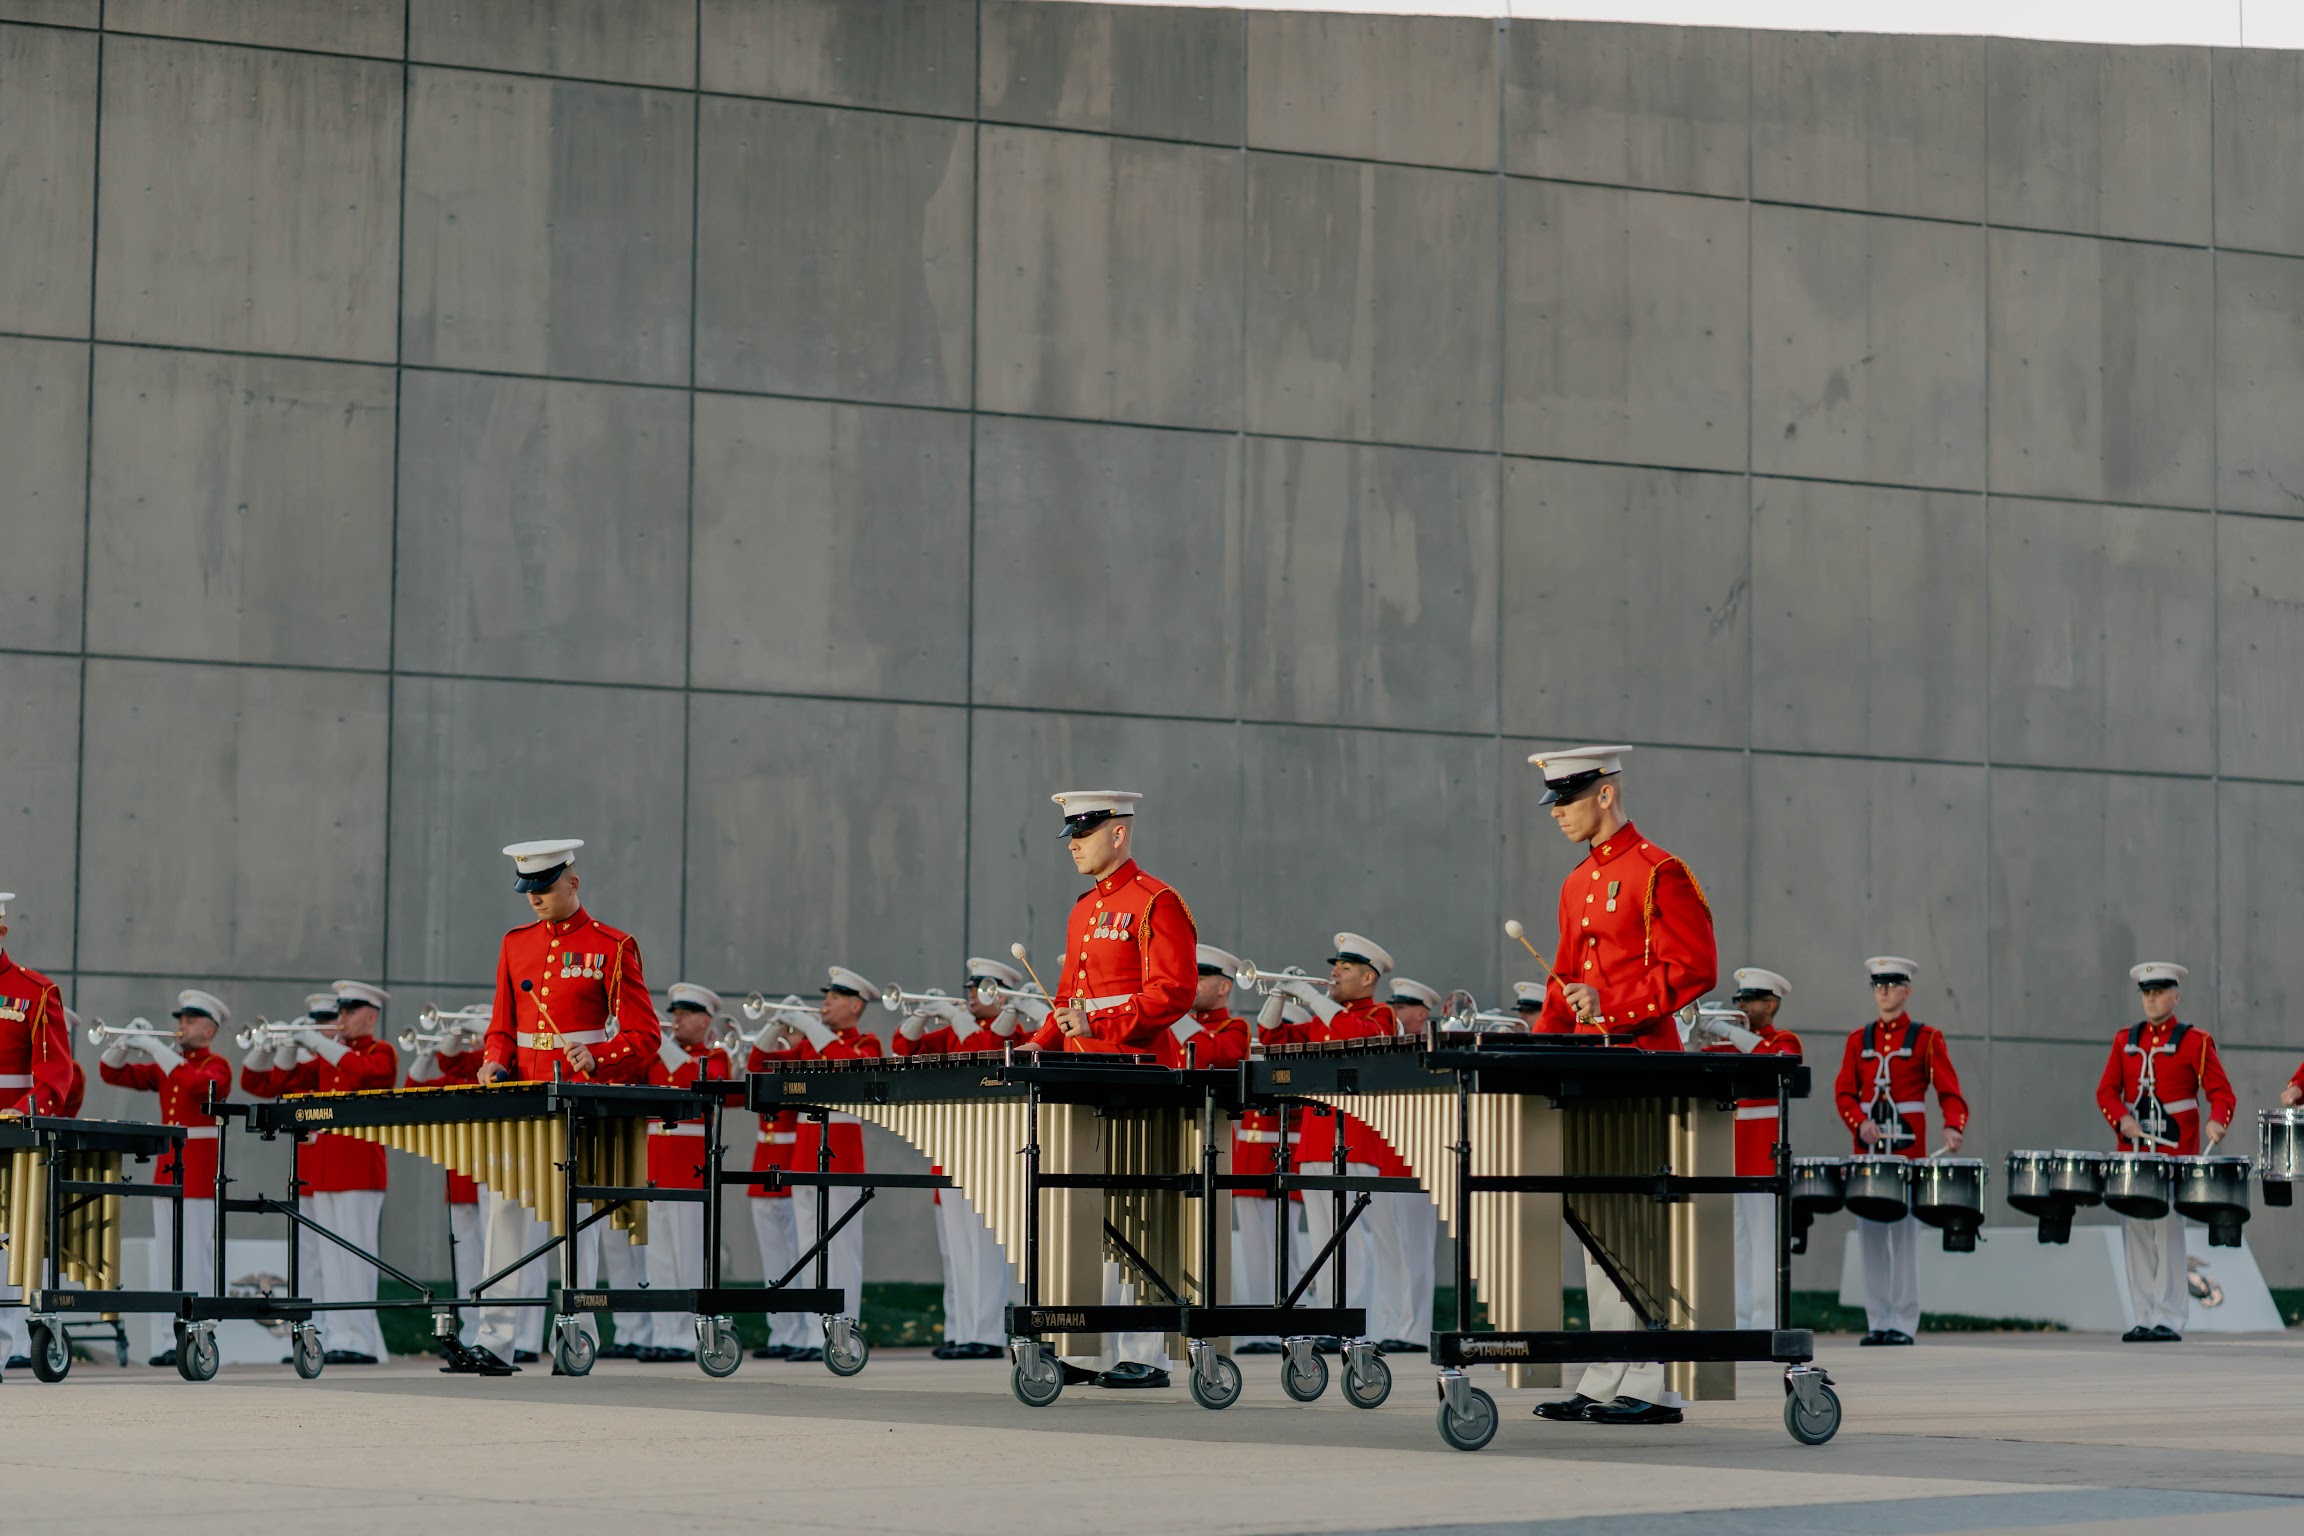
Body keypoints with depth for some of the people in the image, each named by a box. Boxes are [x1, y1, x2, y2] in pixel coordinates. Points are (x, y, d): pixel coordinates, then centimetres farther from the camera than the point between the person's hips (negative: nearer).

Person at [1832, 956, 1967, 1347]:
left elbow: (1949, 1091, -4)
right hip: (1868, 1150, 4)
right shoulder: (1858, 1041, 13)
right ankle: (1877, 1322, 7)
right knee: (1871, 1235, 3)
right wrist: (1860, 1123, -14)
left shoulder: (1927, 1039, 3)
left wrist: (1953, 1126, -23)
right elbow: (1844, 1092, 6)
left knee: (1905, 1236, -4)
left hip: (1909, 1151, -3)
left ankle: (1902, 1324, -2)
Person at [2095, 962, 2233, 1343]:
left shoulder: (2195, 1041, 0)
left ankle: (2168, 1320, -5)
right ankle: (2144, 1319, 9)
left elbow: (2222, 1093, -5)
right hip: (2133, 1151, 5)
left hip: (2176, 1154, -5)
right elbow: (2106, 1090, 9)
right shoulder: (2125, 1040, 13)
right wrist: (2122, 1119, -12)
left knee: (2168, 1232, -8)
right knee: (2135, 1233, 4)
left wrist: (2216, 1122, -26)